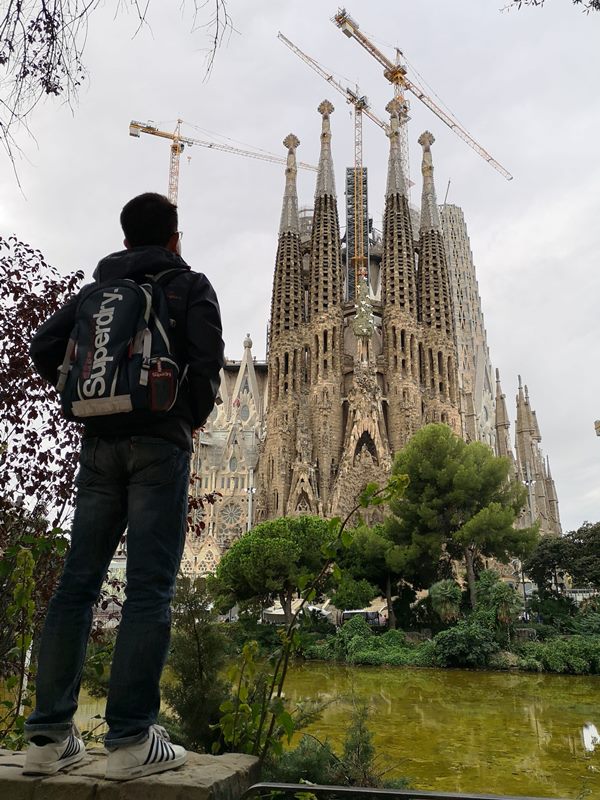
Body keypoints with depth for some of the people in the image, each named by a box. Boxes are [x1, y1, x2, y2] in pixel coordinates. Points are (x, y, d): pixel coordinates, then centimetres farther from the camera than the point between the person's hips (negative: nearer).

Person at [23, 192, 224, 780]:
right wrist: (195, 416, 7)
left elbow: (43, 348, 9)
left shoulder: (98, 288, 19)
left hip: (100, 443, 5)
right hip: (160, 441, -4)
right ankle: (130, 739, -7)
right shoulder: (191, 286, 7)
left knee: (77, 582, 4)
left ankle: (49, 736, 6)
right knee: (149, 588, -6)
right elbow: (207, 359, -8)